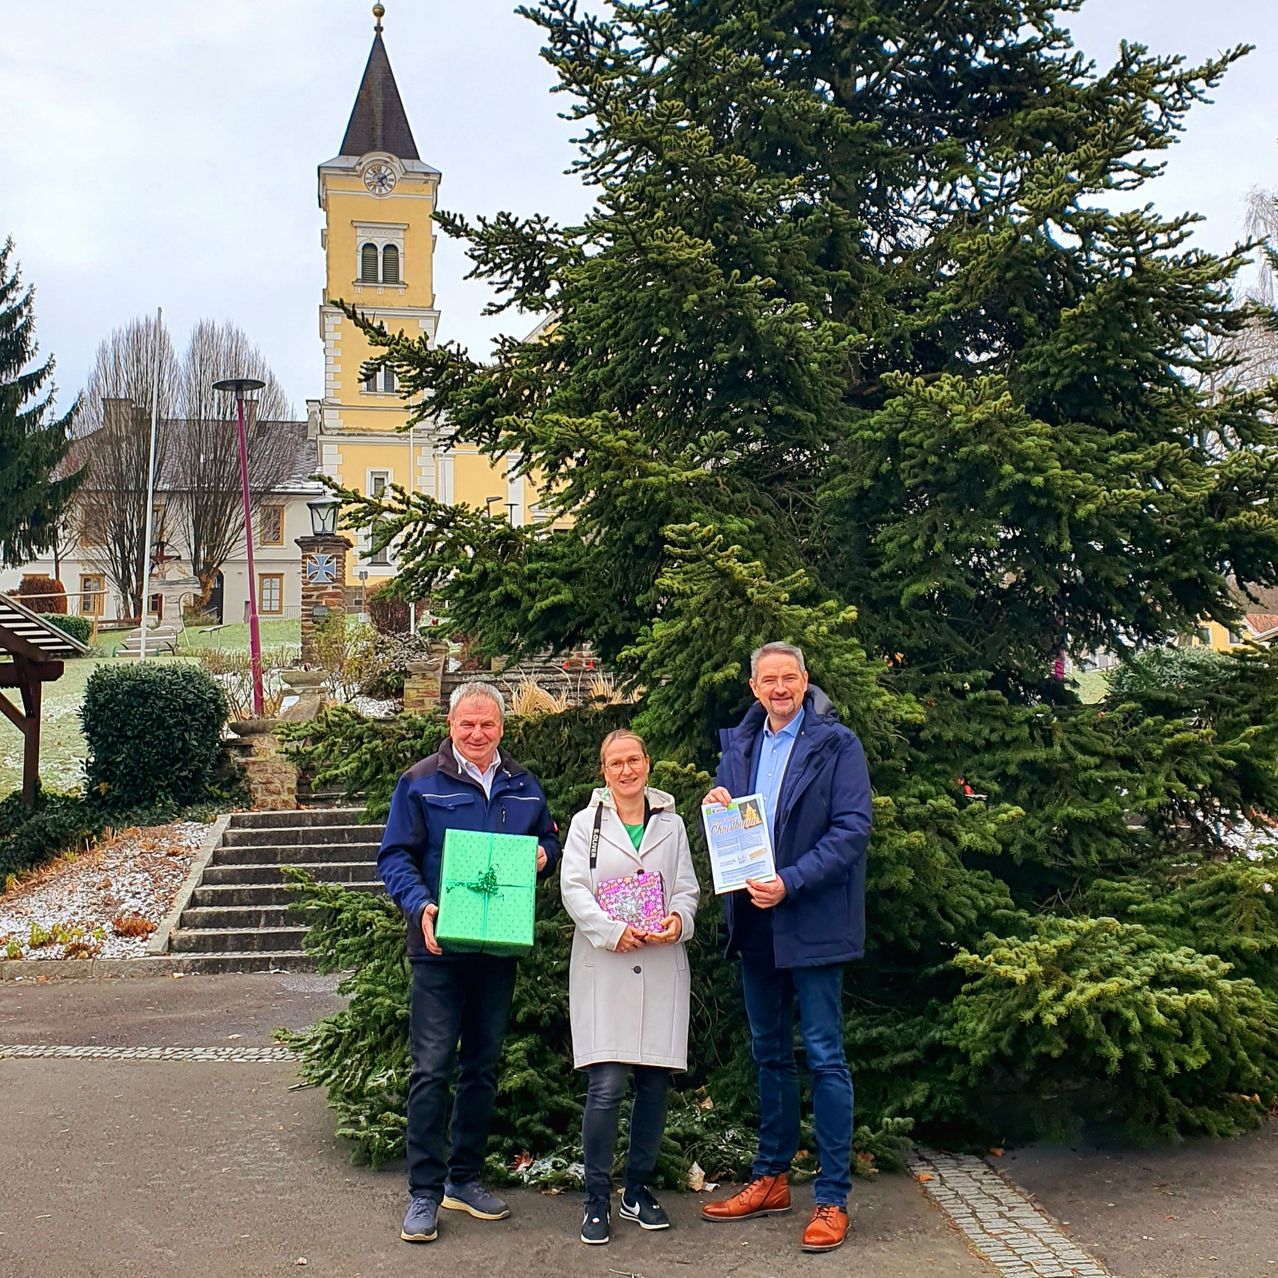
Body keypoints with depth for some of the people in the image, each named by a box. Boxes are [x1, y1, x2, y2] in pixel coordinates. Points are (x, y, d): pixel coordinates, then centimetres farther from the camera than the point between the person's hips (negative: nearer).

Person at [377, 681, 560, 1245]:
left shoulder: (523, 785, 10)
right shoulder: (421, 782, -4)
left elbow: (549, 838, 21)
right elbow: (394, 856, -6)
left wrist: (544, 854, -3)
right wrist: (420, 906, -22)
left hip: (500, 945, 5)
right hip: (440, 945, -5)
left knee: (483, 1066, 13)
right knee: (432, 1068, -6)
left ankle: (465, 1178, 25)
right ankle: (424, 1192, 2)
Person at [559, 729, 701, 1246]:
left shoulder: (671, 825, 14)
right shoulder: (587, 823, 7)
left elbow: (687, 888, 11)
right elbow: (573, 888, -3)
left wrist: (678, 920, -11)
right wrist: (612, 931, -17)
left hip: (662, 969, 3)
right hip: (603, 969, -3)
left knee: (655, 1084, 5)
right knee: (605, 1088, -9)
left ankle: (637, 1190, 22)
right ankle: (597, 1198, 5)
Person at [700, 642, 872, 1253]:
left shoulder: (836, 744, -7)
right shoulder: (738, 743, 10)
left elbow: (853, 829, -13)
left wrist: (790, 882, -22)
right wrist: (715, 809, -6)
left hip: (812, 922, -6)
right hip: (754, 921, 6)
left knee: (825, 1058, -1)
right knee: (769, 1054, 15)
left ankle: (833, 1198, 6)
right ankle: (770, 1179, 27)